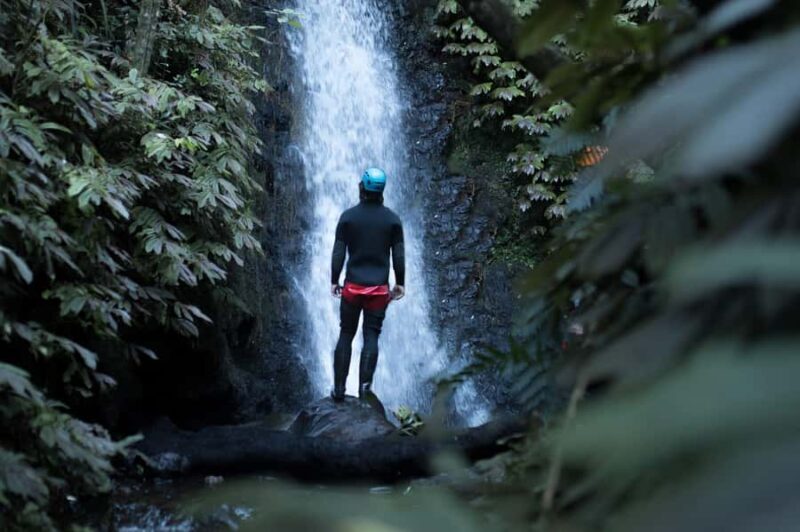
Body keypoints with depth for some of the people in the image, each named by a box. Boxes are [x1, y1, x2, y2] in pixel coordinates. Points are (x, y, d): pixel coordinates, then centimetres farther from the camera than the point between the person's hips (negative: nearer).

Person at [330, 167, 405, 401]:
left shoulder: (348, 216, -2)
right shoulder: (392, 219, 0)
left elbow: (338, 252, -2)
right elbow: (399, 255, 0)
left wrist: (334, 281, 5)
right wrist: (400, 283, 9)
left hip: (353, 286, 0)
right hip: (379, 287, 0)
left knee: (346, 335, 8)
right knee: (371, 336, 4)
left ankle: (339, 388, 7)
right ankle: (365, 386, -5)